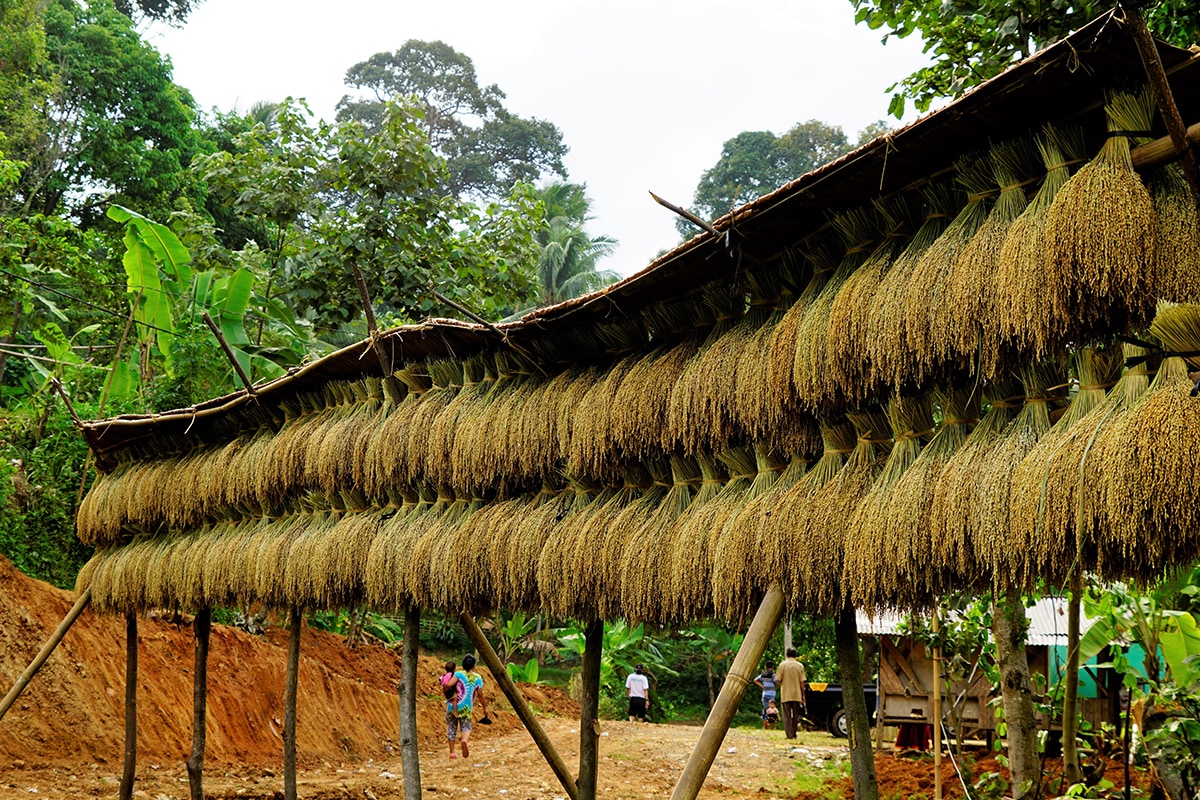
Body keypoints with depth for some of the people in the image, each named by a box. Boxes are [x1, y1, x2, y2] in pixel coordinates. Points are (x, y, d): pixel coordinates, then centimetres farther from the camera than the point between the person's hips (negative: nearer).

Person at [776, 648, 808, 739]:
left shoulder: (782, 665, -5)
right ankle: (794, 734, 18)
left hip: (785, 695, -2)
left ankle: (789, 735, -7)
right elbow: (802, 682, -1)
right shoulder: (800, 666, 0)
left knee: (787, 716, 1)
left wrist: (777, 684, 16)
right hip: (797, 695, 2)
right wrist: (803, 695, 7)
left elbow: (777, 681, -7)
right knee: (795, 715, 14)